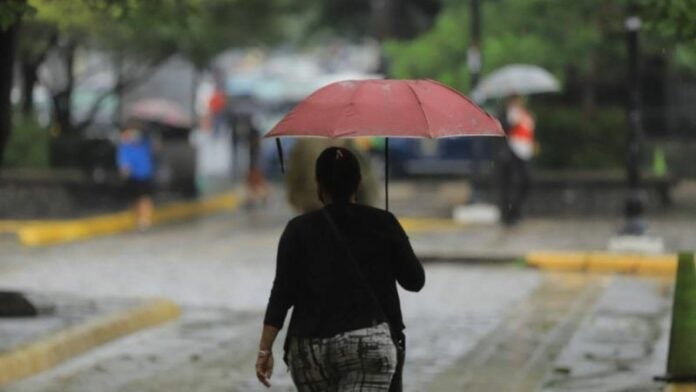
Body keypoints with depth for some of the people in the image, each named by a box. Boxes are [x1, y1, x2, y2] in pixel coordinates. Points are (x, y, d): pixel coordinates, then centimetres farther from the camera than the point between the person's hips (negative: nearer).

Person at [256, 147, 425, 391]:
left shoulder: (299, 230, 3)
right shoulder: (383, 224, 3)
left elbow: (282, 293, -3)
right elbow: (415, 281, 9)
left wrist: (265, 349, 0)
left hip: (310, 350, 2)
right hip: (370, 343, -2)